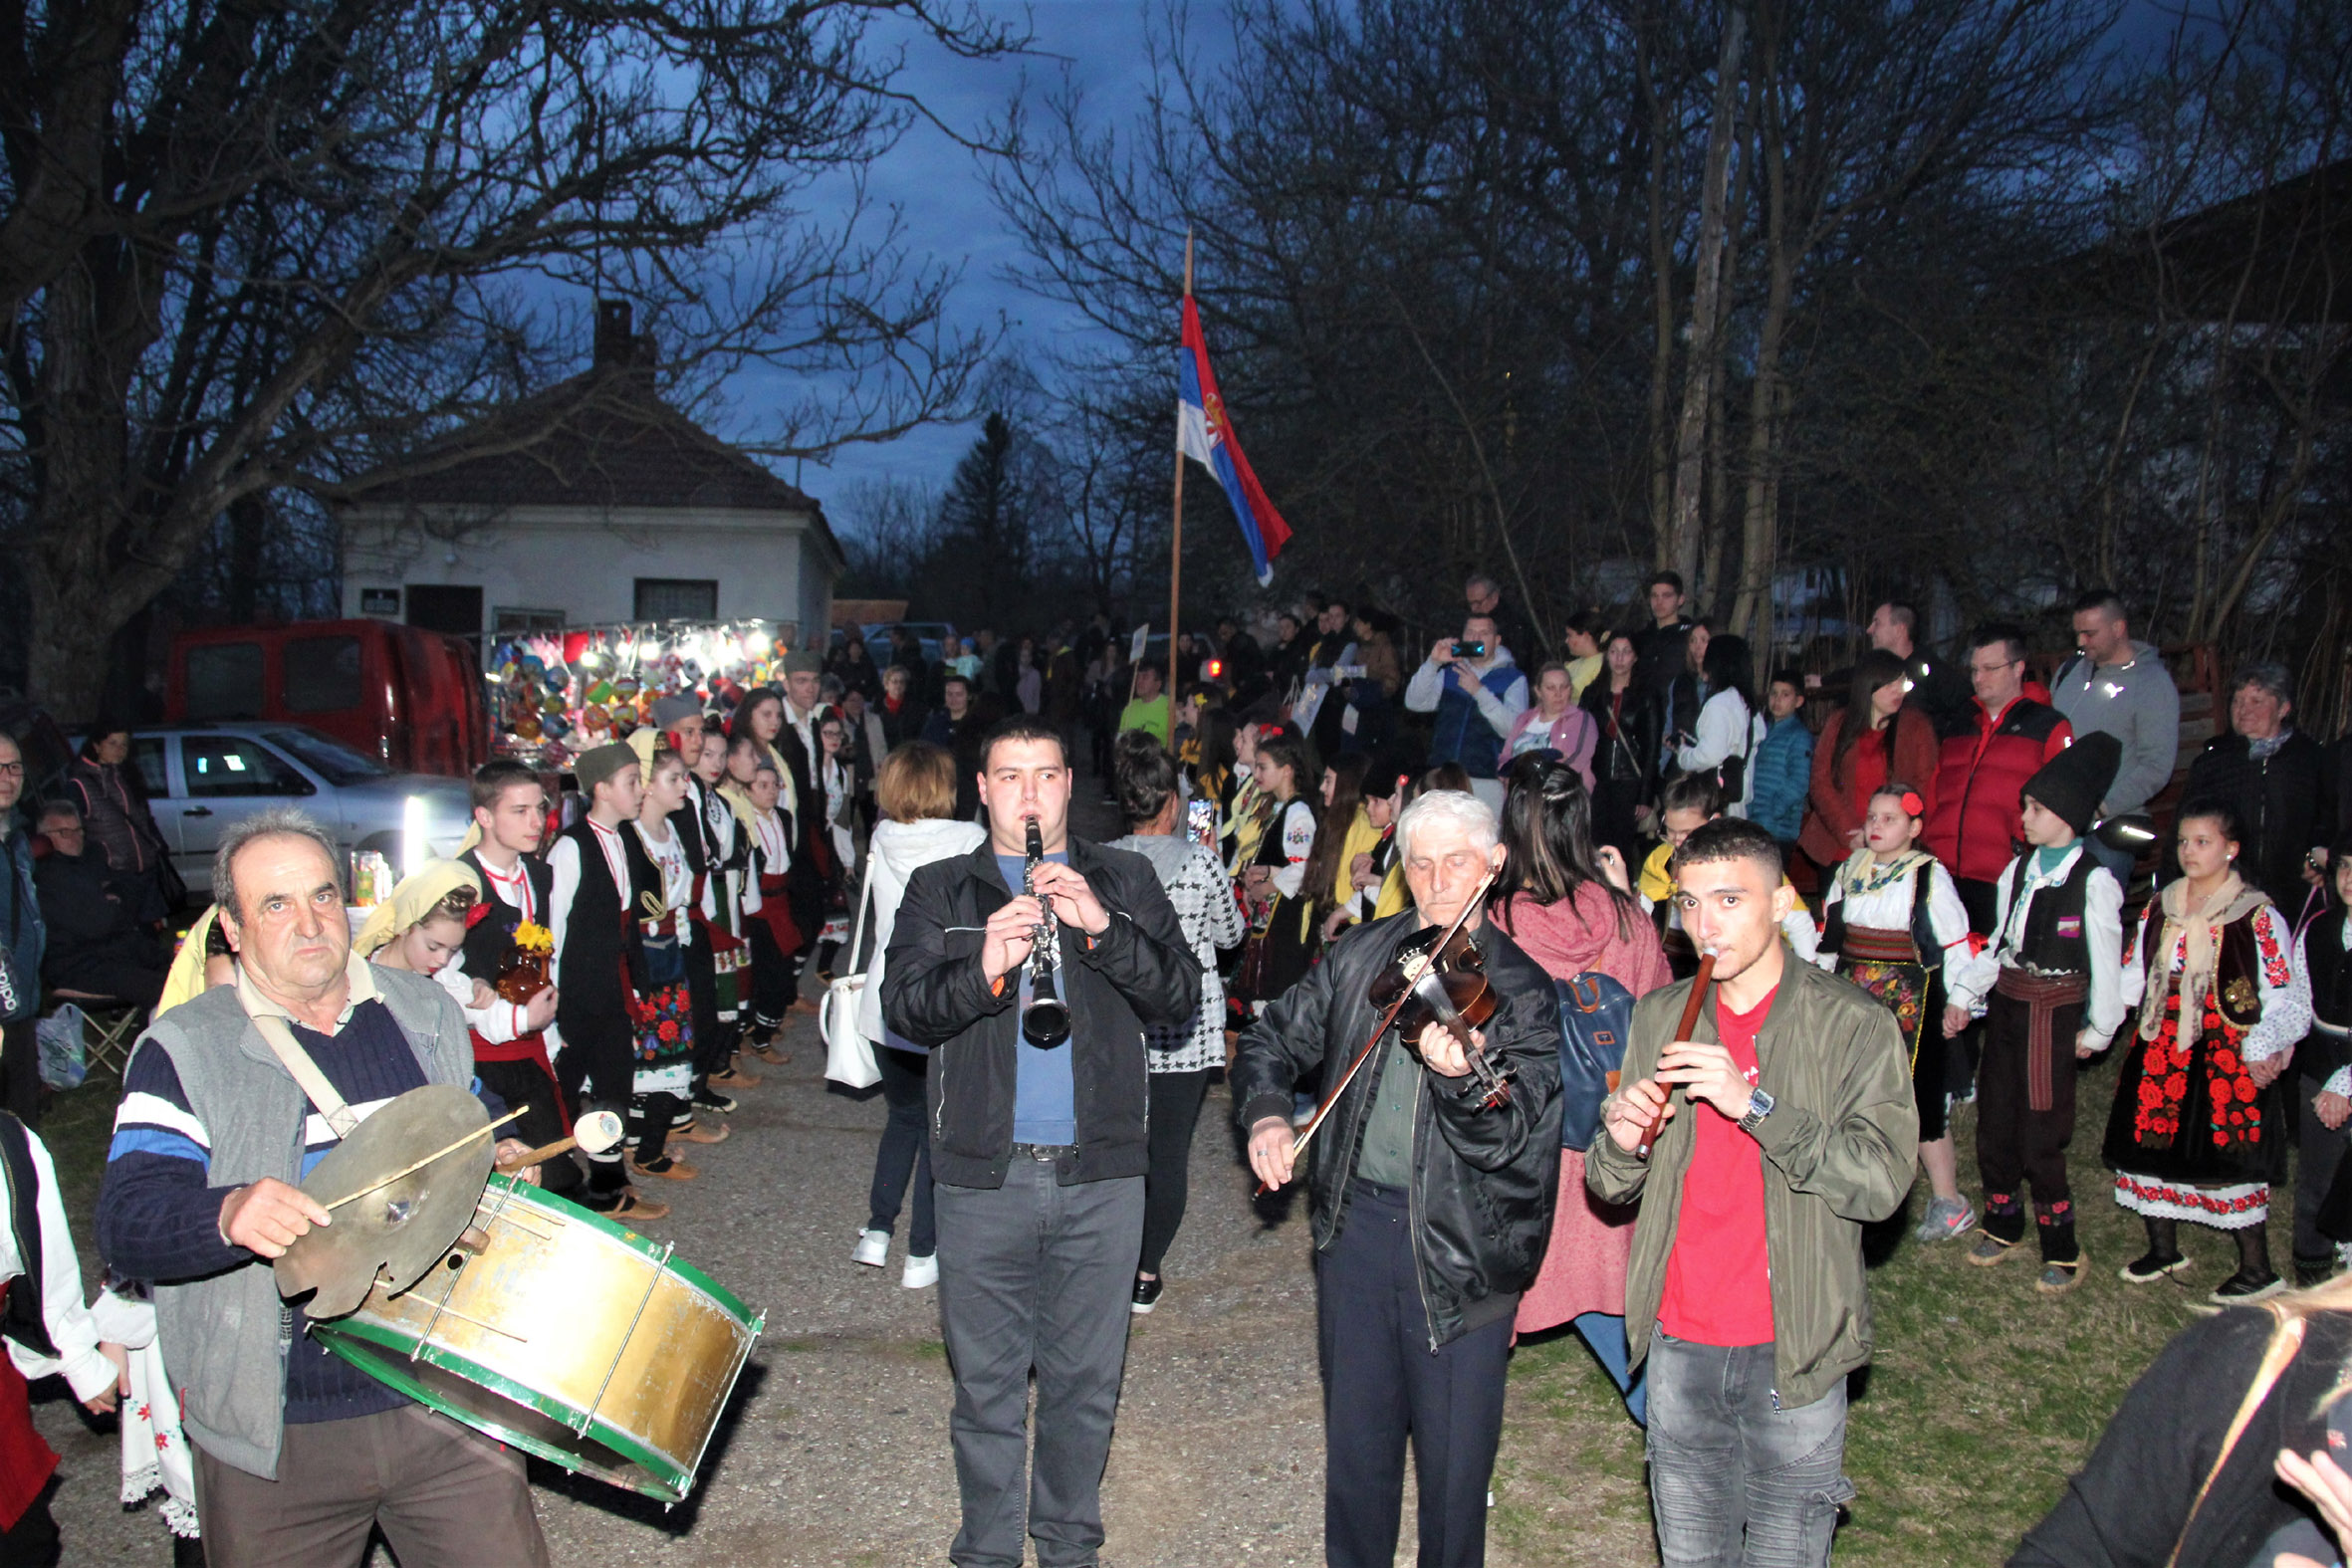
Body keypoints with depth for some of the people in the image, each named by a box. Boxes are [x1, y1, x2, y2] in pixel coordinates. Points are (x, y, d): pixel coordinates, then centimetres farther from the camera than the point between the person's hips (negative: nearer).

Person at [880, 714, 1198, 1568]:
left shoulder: (1124, 881, 6)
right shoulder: (939, 890, 5)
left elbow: (1181, 995, -5)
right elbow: (902, 1007, -8)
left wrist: (1102, 927, -20)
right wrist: (982, 971, -27)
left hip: (1101, 1173, 1)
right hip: (983, 1176, 0)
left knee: (1086, 1382, 13)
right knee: (986, 1384, 11)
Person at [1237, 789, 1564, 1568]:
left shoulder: (1523, 992, -8)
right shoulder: (1360, 958, 3)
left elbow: (1506, 1137, -18)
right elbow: (1274, 1038, 12)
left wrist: (1460, 1079, -38)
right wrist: (1265, 1112, -6)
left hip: (1461, 1248, -3)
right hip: (1355, 1221, 3)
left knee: (1455, 1452, 7)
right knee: (1357, 1436, 18)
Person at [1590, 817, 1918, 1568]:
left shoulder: (1854, 1025, -8)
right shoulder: (1660, 1015, 4)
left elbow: (1883, 1182, -20)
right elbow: (1610, 1188, 7)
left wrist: (1755, 1103, -28)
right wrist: (1622, 1145, -15)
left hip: (1794, 1351, -3)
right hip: (1679, 1344, 4)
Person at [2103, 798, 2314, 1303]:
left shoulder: (2257, 916, -8)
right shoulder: (2159, 909, 9)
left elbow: (2284, 994, -9)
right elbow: (2133, 977, 15)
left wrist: (2262, 1050, -18)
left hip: (2226, 1055, -5)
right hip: (2161, 1050, 6)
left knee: (2229, 1159, -1)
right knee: (2152, 1146, 10)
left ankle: (2257, 1270, 15)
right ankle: (2164, 1251, 27)